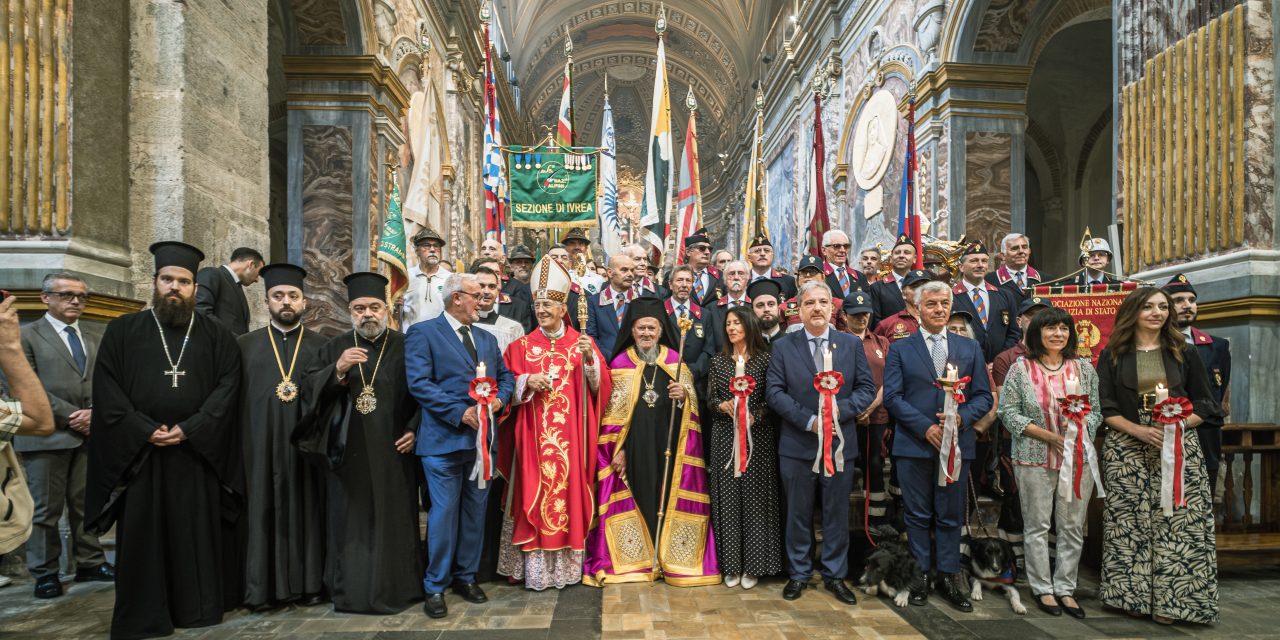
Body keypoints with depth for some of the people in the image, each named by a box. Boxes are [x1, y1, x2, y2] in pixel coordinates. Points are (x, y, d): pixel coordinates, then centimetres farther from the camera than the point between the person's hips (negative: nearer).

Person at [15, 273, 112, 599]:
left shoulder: (97, 338, 14)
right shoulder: (27, 335, 1)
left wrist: (95, 412, -8)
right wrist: (71, 416, -13)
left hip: (91, 434, 4)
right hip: (48, 435, -4)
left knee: (87, 504, 11)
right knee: (45, 509, 5)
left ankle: (90, 563, 19)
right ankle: (45, 573, 16)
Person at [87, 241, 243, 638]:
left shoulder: (217, 335, 6)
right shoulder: (122, 331, 6)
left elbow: (227, 388, -2)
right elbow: (106, 390, -1)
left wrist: (189, 430, -14)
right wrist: (145, 431, -12)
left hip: (199, 453, 0)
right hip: (138, 452, 0)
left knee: (199, 535, 6)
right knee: (143, 537, 6)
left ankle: (200, 608, 20)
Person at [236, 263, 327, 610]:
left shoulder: (321, 346, 7)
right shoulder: (246, 345, 8)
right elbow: (235, 400, 2)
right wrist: (240, 444, -5)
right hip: (261, 445, 1)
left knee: (307, 510, 5)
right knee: (264, 512, 5)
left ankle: (309, 582, 16)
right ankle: (263, 587, 17)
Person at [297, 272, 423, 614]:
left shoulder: (405, 347, 3)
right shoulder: (335, 347, 8)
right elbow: (307, 388, -1)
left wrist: (414, 430, -9)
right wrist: (337, 370, -18)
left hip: (392, 453, -1)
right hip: (347, 453, 2)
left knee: (392, 522, 4)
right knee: (350, 522, 7)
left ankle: (393, 589, 16)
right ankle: (350, 589, 20)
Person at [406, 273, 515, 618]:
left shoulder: (487, 338, 17)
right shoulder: (424, 333, -3)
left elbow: (505, 376, 16)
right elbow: (419, 383, -13)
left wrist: (500, 399, -6)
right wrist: (460, 412, -19)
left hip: (483, 438, 6)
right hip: (445, 439, -6)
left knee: (476, 512, 13)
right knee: (444, 514, 0)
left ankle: (466, 577, 27)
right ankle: (435, 587, 15)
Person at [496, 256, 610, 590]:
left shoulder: (583, 343, 7)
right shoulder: (522, 346, 6)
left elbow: (600, 386, 0)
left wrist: (591, 358, -16)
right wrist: (527, 382, -14)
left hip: (571, 437, 0)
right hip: (534, 436, 0)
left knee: (570, 491, 4)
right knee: (534, 494, 1)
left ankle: (569, 564, 17)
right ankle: (535, 567, 10)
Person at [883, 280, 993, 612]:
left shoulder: (970, 348, 10)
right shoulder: (900, 349, 2)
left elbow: (983, 396, 6)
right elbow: (892, 397, -4)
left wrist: (962, 417, -13)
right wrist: (925, 427, -14)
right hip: (914, 444, -2)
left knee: (951, 516, 10)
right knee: (918, 515, 8)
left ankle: (949, 576, 21)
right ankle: (920, 574, 19)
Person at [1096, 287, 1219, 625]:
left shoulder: (1184, 353, 9)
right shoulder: (1112, 356, 4)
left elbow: (1204, 405, 7)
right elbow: (1105, 407, 0)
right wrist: (1140, 430, -15)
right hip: (1126, 449, -1)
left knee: (1177, 521, -3)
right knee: (1130, 523, 0)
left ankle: (1169, 598, 8)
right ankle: (1134, 593, 11)